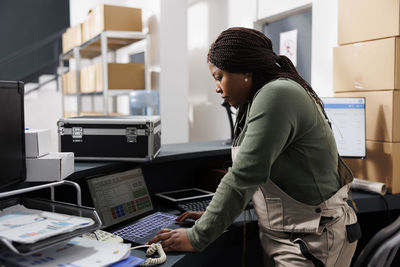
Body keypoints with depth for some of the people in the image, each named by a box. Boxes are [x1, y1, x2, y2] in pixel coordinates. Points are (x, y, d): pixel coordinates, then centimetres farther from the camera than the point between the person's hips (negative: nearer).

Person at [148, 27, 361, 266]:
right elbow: (251, 170, 16)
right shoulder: (264, 97, 11)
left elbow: (244, 176, -23)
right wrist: (213, 215, 12)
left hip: (314, 243, -9)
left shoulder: (276, 96, -20)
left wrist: (197, 237, -17)